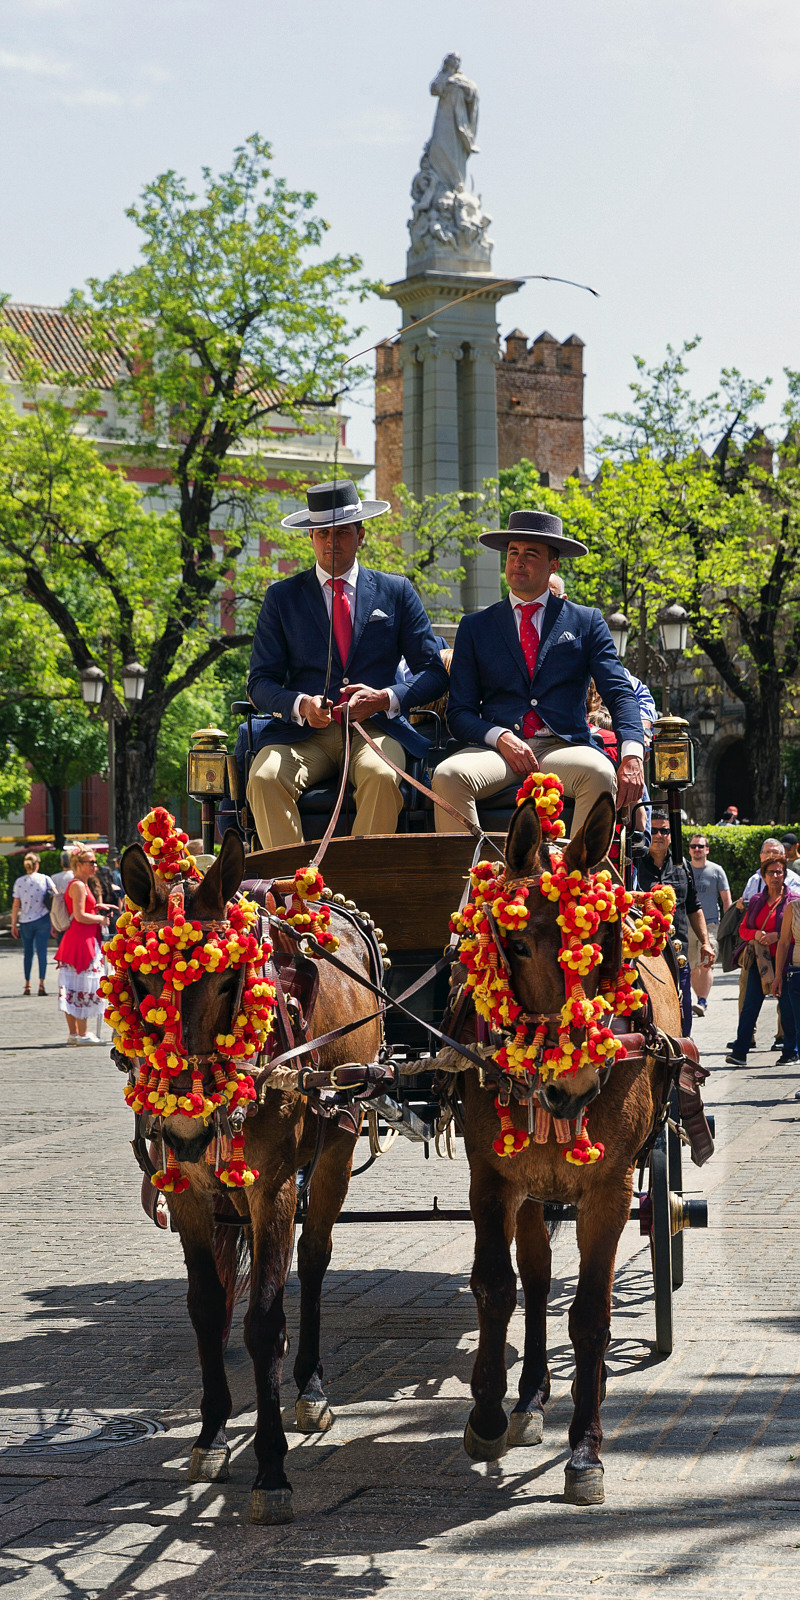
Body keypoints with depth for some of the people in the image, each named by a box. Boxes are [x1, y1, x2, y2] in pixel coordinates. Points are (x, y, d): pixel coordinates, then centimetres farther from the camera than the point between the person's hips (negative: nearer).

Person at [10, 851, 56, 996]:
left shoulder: (19, 882, -2)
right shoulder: (45, 879, -4)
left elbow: (16, 905, -1)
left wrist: (13, 925, 5)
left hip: (25, 922, 1)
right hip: (42, 920, -1)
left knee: (27, 953, 11)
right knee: (42, 951, 0)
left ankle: (27, 985, 13)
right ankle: (41, 983, -8)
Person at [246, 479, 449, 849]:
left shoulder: (397, 592, 13)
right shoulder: (282, 597, 13)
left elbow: (433, 673, 11)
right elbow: (261, 682, 8)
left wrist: (385, 698, -9)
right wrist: (301, 705, -14)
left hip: (376, 727, -1)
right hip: (303, 732, 1)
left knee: (381, 776, -36)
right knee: (265, 778, -32)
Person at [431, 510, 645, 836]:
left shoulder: (586, 622, 15)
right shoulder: (475, 627, 17)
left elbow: (620, 693, 5)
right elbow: (459, 712, 12)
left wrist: (632, 755, -15)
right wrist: (500, 737, -11)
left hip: (562, 748, -1)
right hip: (496, 748, 1)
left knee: (600, 775, -35)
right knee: (448, 776, -32)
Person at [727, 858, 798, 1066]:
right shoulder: (756, 901, 13)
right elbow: (743, 929, 16)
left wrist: (778, 936, -16)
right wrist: (755, 934, -6)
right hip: (759, 961, 4)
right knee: (750, 1005, -1)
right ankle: (740, 1052, -3)